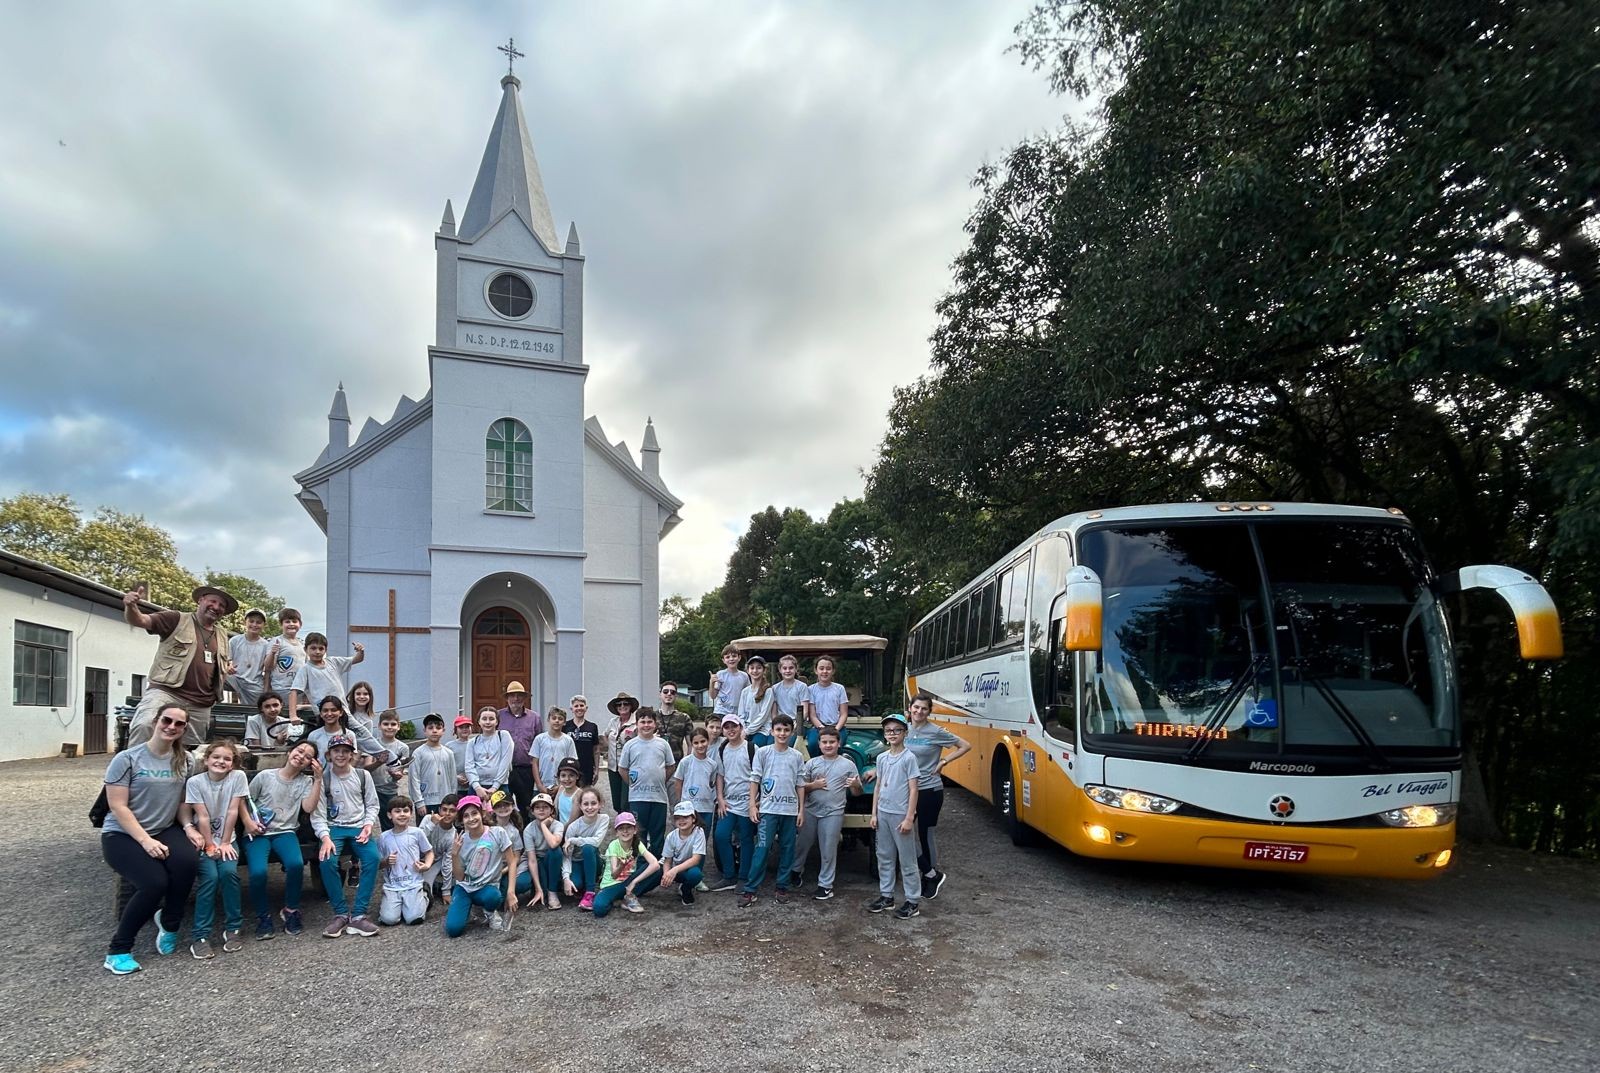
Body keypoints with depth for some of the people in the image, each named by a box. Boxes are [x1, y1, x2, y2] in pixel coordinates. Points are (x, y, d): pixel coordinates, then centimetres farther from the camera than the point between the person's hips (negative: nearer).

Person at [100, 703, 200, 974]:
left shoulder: (184, 761, 5)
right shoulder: (127, 759, -11)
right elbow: (118, 807, -14)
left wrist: (188, 827, -7)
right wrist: (146, 841, -22)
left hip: (164, 830, 4)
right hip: (122, 834, -4)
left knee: (188, 861, -30)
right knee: (154, 882, -29)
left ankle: (169, 923, -1)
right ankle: (118, 950, -5)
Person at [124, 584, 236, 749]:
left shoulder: (222, 635, 20)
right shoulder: (176, 619, 3)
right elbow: (139, 620, -9)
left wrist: (228, 669, 11)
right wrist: (131, 606, -31)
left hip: (200, 705, 5)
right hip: (165, 691, -5)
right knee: (145, 725, -33)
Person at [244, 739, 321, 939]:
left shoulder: (305, 781, 8)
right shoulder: (265, 776, 4)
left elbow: (309, 808, -7)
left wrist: (318, 779, -11)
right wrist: (248, 821, -7)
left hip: (285, 832, 1)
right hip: (258, 833, -1)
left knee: (296, 864, -30)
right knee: (258, 872, -30)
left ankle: (290, 911, -4)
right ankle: (263, 916, -2)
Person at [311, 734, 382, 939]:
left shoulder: (363, 775, 5)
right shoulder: (322, 779, 0)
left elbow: (372, 805, 9)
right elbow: (318, 813, -4)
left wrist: (368, 825, -10)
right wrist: (325, 837, -20)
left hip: (359, 827, 1)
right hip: (334, 828, -1)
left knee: (372, 857, -29)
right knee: (327, 860, -32)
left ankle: (358, 915, -22)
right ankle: (341, 913, -15)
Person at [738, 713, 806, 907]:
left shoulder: (796, 756, 7)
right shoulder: (762, 752, 1)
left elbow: (800, 785, 10)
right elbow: (754, 780, 2)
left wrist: (801, 809, 6)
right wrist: (752, 805, -4)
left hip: (790, 810, 3)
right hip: (768, 809, -3)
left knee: (787, 849, 7)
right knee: (762, 848, -7)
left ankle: (782, 887, 18)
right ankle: (750, 889, -3)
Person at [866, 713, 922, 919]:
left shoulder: (909, 758, -10)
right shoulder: (882, 758, 7)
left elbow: (913, 790, -11)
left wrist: (909, 818, -15)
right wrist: (874, 814, 9)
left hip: (901, 815, -6)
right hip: (883, 813, 6)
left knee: (907, 860, 2)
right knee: (884, 856, 13)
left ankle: (913, 901, 10)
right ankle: (886, 896, 25)